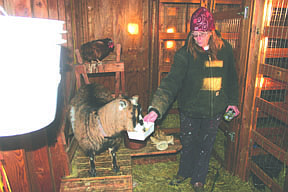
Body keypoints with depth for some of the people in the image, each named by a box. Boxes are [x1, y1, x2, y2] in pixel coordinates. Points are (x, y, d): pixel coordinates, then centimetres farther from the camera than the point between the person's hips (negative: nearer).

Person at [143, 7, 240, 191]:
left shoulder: (225, 49, -7)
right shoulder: (185, 53, -17)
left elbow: (232, 78, 9)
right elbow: (172, 80, -28)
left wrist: (233, 101, 12)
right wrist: (156, 108, -41)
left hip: (215, 110, 2)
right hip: (190, 109, -2)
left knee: (206, 145, 18)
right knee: (188, 143, 18)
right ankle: (184, 172, 48)